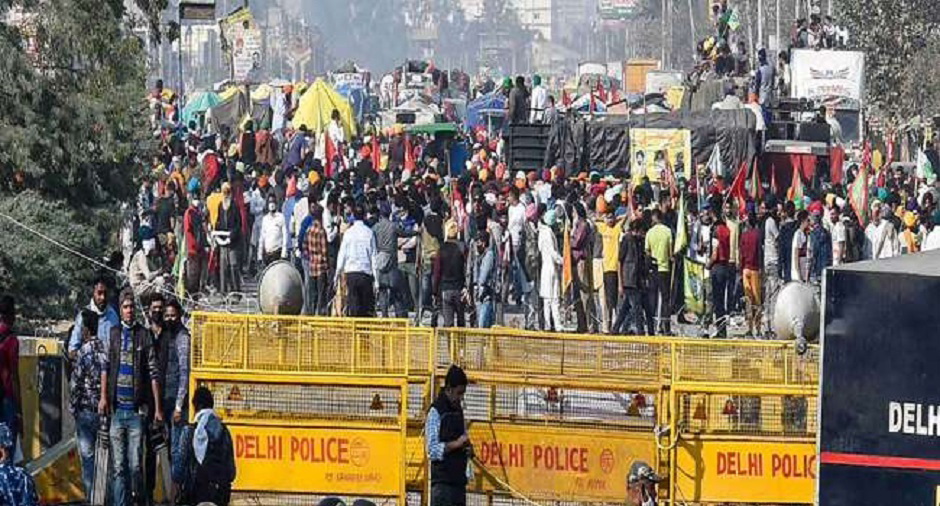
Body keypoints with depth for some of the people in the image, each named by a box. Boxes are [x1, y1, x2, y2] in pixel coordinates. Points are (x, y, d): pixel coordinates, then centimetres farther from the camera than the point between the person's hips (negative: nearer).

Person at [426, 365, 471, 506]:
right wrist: (455, 444, -22)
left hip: (459, 481, 8)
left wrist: (468, 449, 5)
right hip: (442, 482, -8)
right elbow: (432, 450, -14)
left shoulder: (458, 411, 17)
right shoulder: (436, 412, -7)